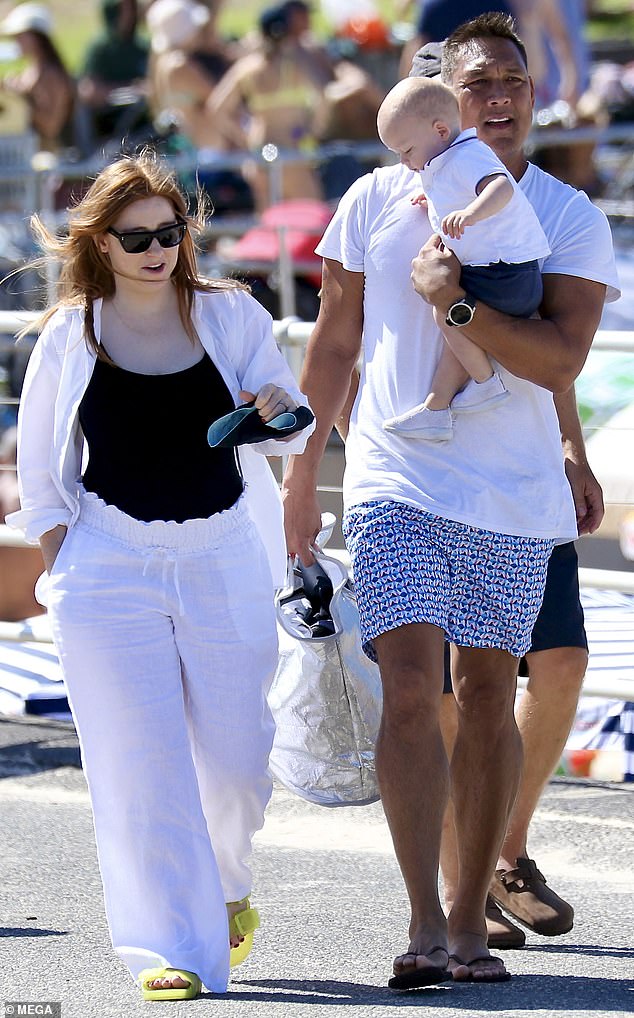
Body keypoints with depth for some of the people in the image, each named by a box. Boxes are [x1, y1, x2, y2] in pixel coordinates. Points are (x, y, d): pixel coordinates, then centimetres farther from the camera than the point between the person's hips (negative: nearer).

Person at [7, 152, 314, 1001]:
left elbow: (293, 433, 3)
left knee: (236, 753, 0)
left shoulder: (230, 316, 4)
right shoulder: (71, 336, 3)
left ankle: (222, 878, 32)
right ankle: (173, 944, -3)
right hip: (109, 564, -1)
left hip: (222, 557, 1)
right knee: (141, 762, -6)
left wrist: (277, 414, -20)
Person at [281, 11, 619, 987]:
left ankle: (470, 921, 15)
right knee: (411, 689, -13)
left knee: (488, 695, 6)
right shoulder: (379, 199, 4)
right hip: (397, 486, -1)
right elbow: (335, 340, 12)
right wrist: (301, 469, 14)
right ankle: (424, 923, -15)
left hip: (515, 500, 1)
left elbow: (560, 360, -12)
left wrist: (455, 298, -21)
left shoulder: (570, 219, 0)